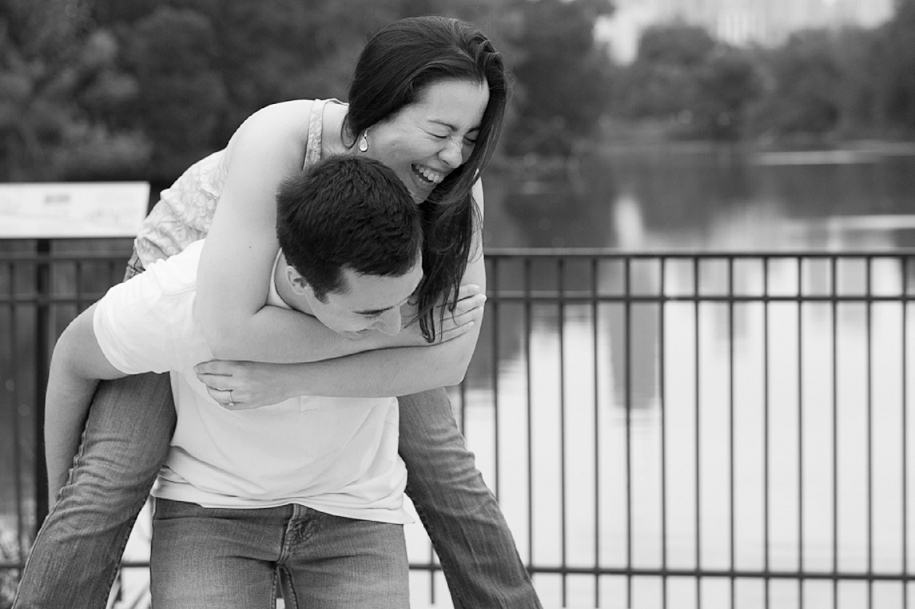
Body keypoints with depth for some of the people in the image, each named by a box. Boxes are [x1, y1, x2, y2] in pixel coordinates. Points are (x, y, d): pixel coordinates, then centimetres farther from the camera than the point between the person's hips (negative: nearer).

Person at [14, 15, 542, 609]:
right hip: (186, 274, -3)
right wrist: (396, 328, -41)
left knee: (445, 469, -1)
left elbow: (449, 358, -32)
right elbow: (229, 330, -47)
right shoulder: (279, 140, -43)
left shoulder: (456, 181, -30)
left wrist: (290, 381, -40)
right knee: (108, 483, -19)